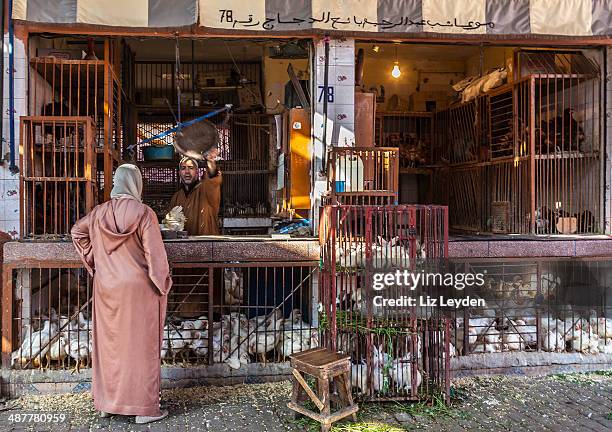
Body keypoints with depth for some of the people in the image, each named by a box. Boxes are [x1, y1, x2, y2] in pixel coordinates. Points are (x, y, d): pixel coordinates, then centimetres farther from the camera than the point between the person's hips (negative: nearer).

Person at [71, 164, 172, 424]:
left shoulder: (99, 212, 1)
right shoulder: (144, 213, -14)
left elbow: (77, 232, 16)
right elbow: (154, 254, -16)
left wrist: (94, 262, 19)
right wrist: (162, 285, -5)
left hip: (107, 288, 5)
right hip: (138, 289, -5)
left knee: (109, 342, 16)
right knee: (140, 345, 4)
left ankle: (107, 403, 28)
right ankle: (144, 407, 12)